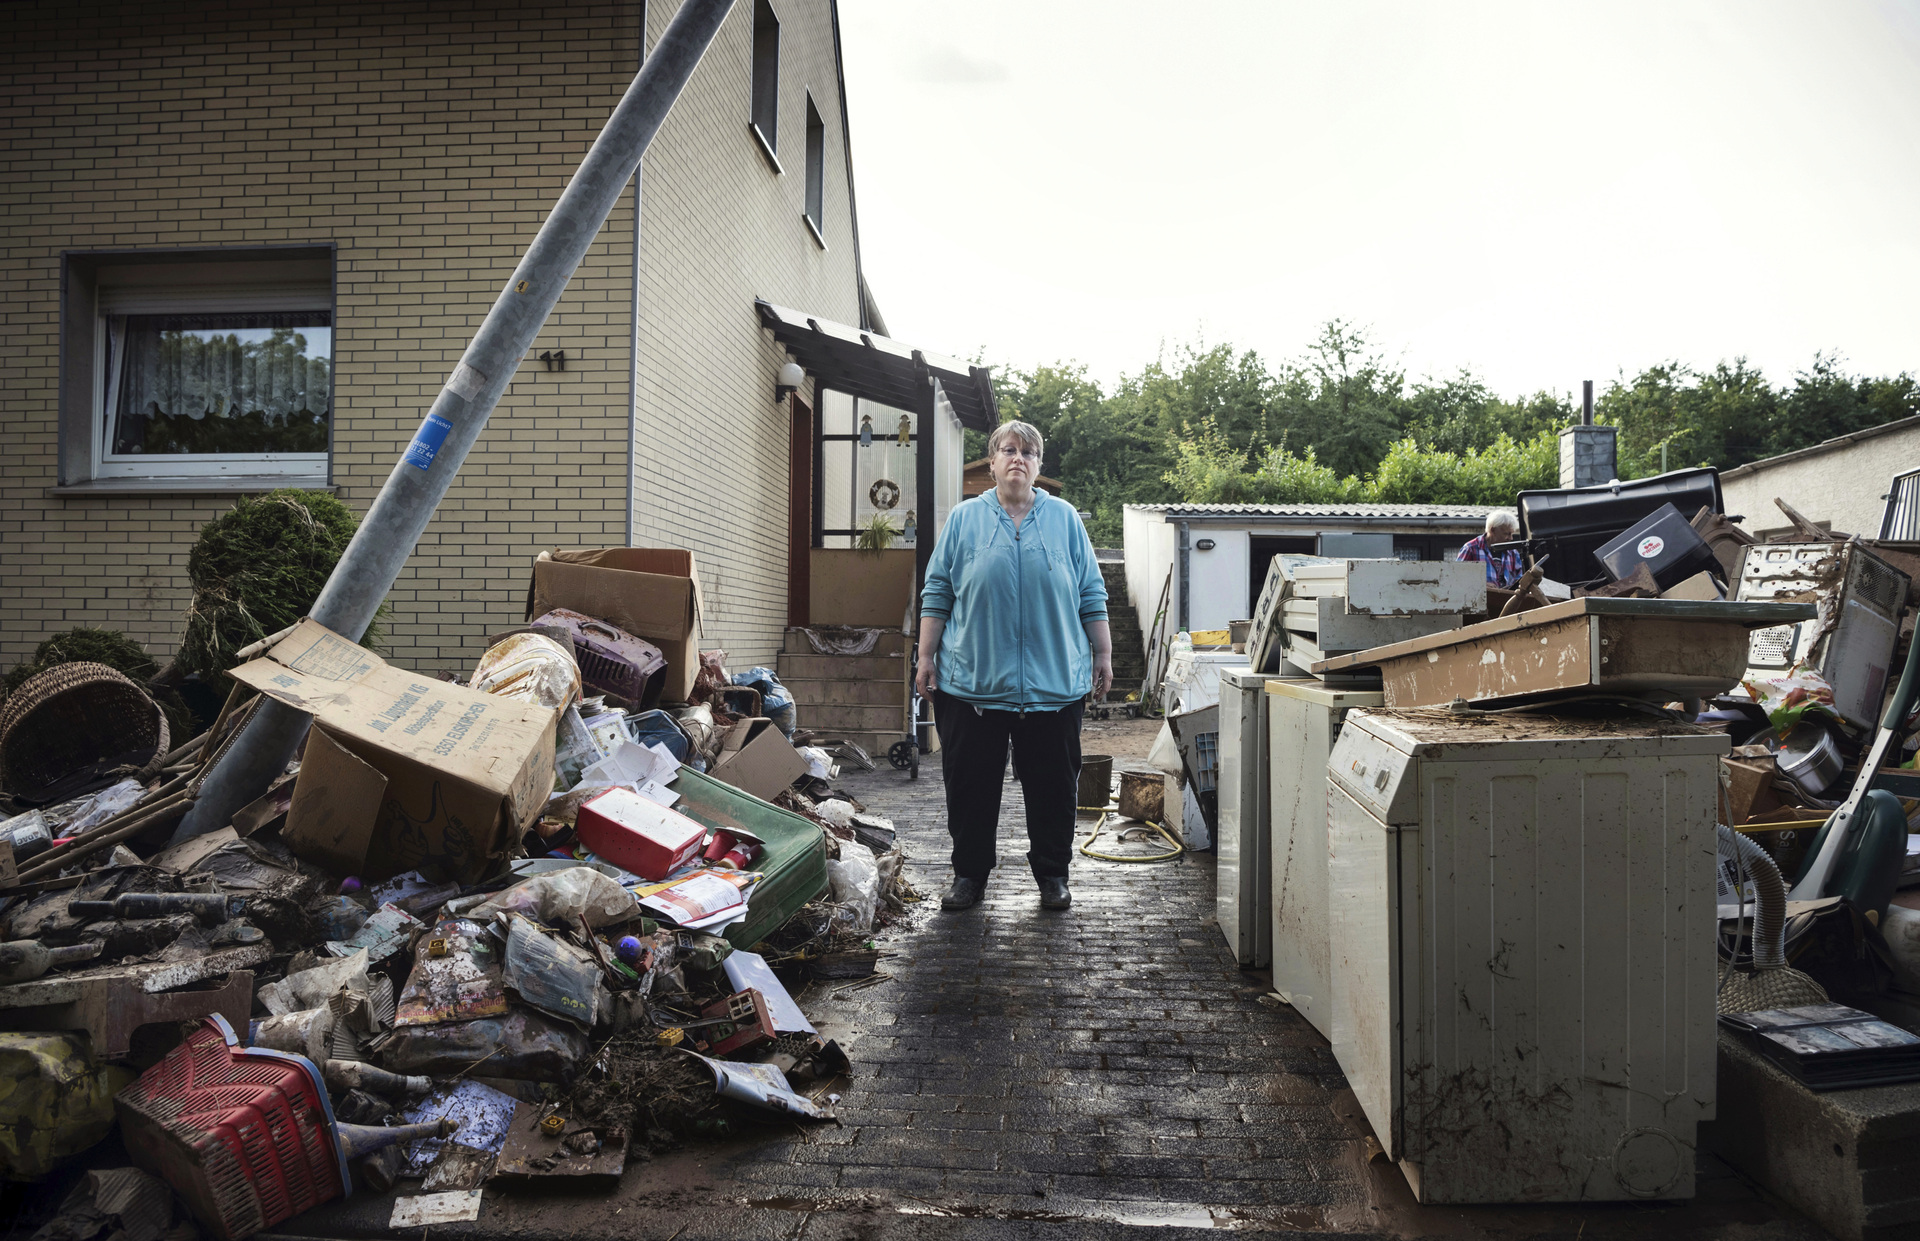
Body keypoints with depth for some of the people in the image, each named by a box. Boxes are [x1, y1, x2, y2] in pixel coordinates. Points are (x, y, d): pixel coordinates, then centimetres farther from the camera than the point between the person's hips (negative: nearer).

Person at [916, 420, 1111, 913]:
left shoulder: (1065, 519, 9)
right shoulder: (964, 518, 7)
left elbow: (1091, 595, 10)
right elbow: (937, 594, 7)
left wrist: (1103, 656, 6)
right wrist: (926, 657, 2)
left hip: (1054, 684, 1)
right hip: (972, 682, 0)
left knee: (1053, 787, 7)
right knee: (971, 786, 5)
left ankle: (1052, 876, 21)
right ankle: (969, 875, 19)